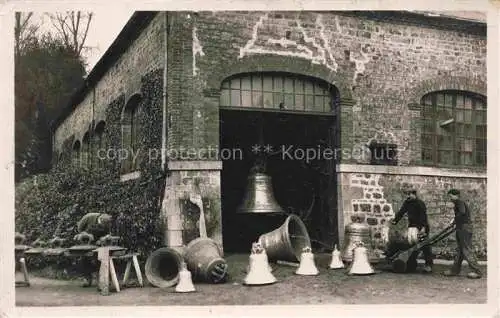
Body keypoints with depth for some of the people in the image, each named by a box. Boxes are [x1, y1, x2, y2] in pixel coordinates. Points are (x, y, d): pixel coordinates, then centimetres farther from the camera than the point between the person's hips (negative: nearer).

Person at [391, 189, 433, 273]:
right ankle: (412, 265, 7)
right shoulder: (407, 203, 9)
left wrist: (423, 227, -30)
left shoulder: (420, 203, -13)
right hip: (412, 227, 6)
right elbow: (401, 212, 9)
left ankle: (429, 264, 0)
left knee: (425, 246, -5)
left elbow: (423, 216, -21)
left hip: (422, 228, -6)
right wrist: (395, 221, -4)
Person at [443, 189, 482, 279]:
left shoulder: (459, 201, -10)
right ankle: (455, 270, 20)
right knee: (459, 250, 13)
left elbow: (462, 212, -25)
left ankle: (477, 272, -8)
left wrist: (455, 220, -14)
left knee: (466, 250, -9)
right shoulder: (458, 203, 20)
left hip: (465, 228, -10)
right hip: (461, 229, 10)